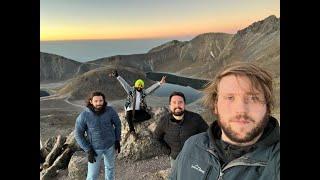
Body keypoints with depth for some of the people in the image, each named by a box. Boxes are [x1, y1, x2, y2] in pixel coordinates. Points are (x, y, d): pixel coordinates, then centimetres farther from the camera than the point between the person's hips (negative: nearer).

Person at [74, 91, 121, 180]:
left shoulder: (110, 111, -19)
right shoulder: (84, 115, -25)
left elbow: (117, 123, -2)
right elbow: (78, 134, -15)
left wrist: (117, 140, -2)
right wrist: (88, 150, -17)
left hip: (110, 145, 2)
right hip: (95, 148, -2)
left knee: (110, 166, 24)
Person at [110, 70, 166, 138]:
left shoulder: (144, 92, 6)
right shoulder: (131, 90, 1)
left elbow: (152, 88, -2)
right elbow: (124, 83, -5)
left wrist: (160, 83, -11)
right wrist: (117, 76, -11)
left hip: (140, 110, 3)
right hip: (131, 110, -3)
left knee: (148, 116, -22)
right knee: (128, 117, -36)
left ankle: (133, 120, -16)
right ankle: (132, 130, -20)